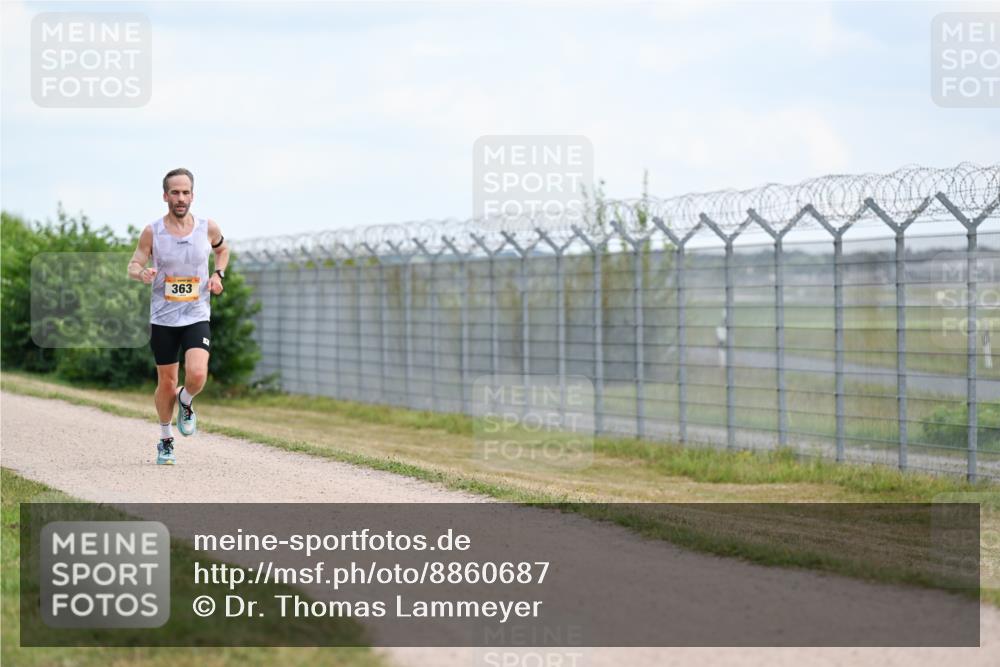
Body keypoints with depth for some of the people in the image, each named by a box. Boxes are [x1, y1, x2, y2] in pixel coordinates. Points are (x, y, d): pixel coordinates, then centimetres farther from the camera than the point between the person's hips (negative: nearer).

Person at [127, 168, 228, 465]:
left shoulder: (208, 228, -2)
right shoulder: (152, 232, -6)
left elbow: (222, 250, 19)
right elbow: (132, 266, -3)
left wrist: (218, 274, 0)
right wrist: (143, 273, -26)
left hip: (197, 317, 0)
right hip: (163, 318, 0)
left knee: (197, 375, -21)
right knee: (166, 383, 7)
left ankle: (186, 402, 15)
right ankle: (165, 440, 29)